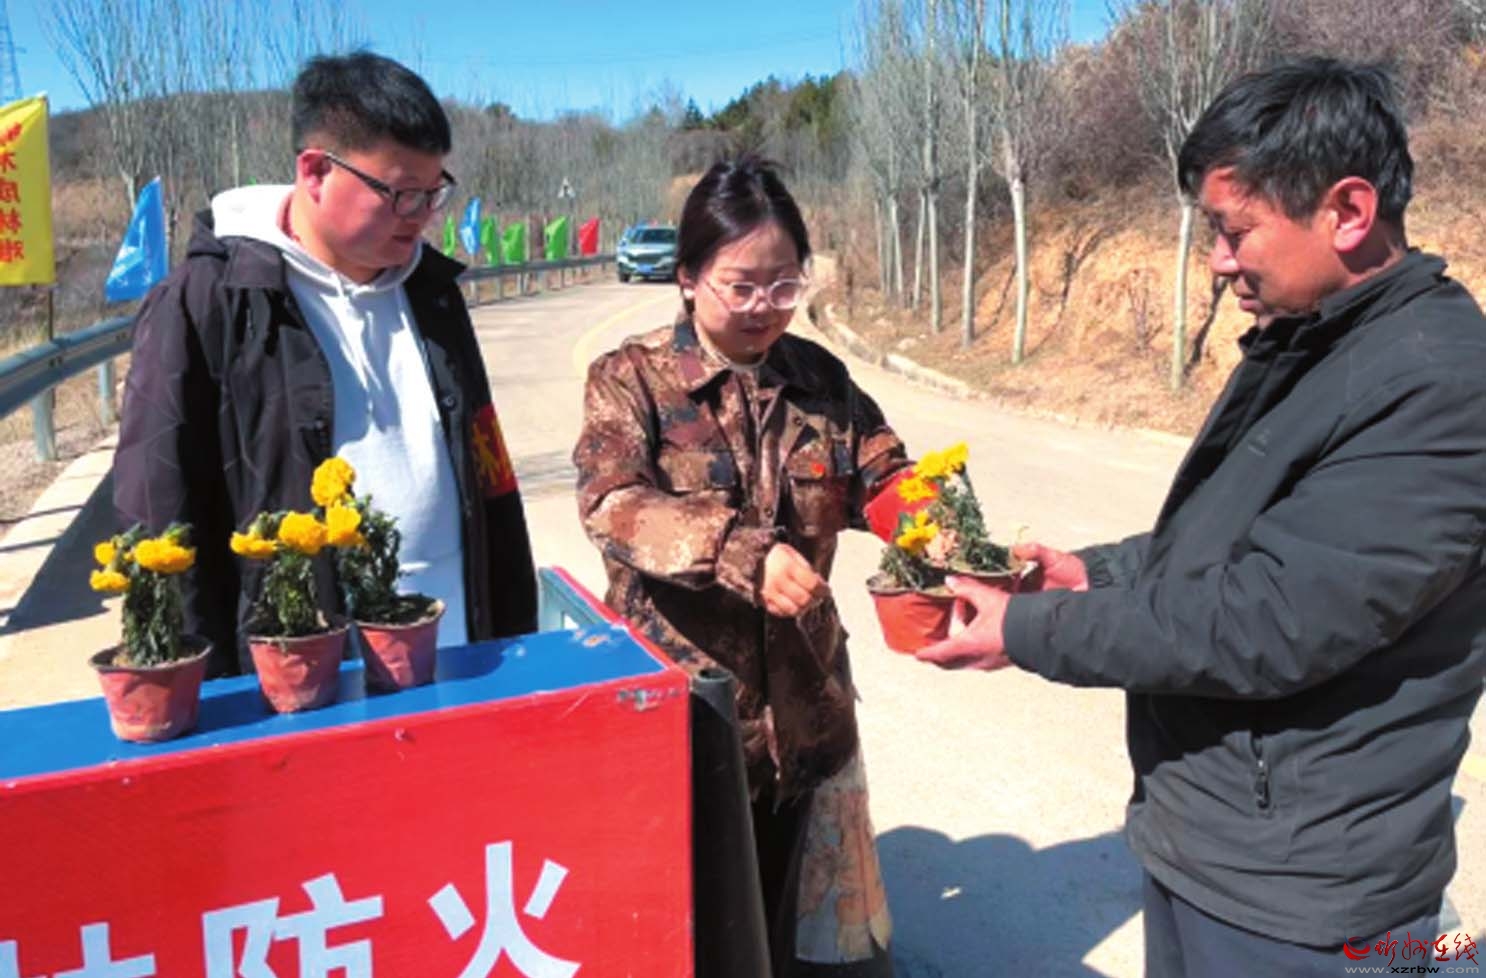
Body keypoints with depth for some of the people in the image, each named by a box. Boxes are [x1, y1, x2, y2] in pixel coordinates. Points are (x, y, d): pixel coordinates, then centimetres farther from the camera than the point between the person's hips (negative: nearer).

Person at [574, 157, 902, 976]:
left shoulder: (818, 377, 4)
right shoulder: (631, 378, -8)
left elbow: (881, 476, 8)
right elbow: (613, 504, -21)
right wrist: (742, 552, -36)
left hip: (802, 700, 4)